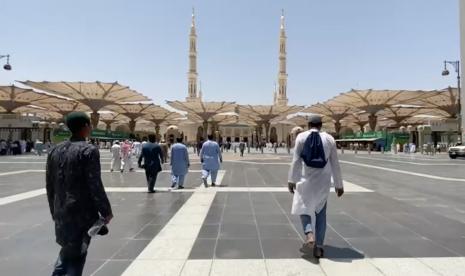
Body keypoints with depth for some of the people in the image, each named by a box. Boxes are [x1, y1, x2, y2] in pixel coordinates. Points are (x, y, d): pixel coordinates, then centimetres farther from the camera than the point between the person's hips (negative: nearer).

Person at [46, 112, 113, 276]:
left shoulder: (55, 151, 6)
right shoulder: (89, 151, -16)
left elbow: (50, 185, 10)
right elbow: (95, 186, -18)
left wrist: (54, 210, 20)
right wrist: (106, 211, -9)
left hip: (62, 212, 7)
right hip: (82, 213, -7)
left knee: (68, 249, 24)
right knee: (77, 255, 6)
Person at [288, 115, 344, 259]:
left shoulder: (301, 137, -2)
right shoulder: (329, 139, 3)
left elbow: (296, 160, -7)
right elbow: (335, 164, 3)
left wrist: (292, 180, -2)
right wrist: (339, 184, 10)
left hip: (306, 180, -2)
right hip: (323, 181, 2)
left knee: (304, 208, 16)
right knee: (320, 212, 14)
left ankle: (309, 235, -9)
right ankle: (318, 246, 12)